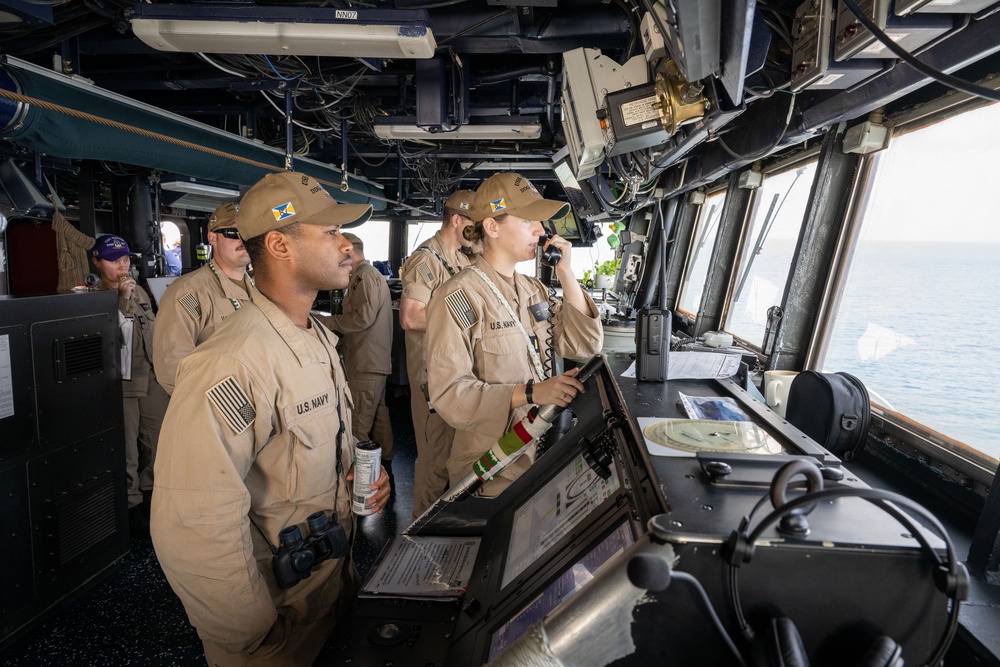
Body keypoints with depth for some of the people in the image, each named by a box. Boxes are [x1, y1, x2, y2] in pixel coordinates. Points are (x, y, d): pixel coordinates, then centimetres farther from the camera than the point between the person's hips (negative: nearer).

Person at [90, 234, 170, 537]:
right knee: (126, 449, -1)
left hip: (152, 378, 5)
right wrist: (122, 299, -20)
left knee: (156, 440, 11)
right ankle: (132, 503, 13)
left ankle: (150, 488, 29)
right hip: (120, 383, -5)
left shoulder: (140, 292, 14)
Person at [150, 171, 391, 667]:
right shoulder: (231, 365, -28)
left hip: (337, 575, 9)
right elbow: (195, 529, -30)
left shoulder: (319, 338, 4)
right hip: (278, 604, -8)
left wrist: (361, 469, -3)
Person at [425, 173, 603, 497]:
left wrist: (566, 274, -8)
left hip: (538, 455, 7)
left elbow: (585, 346, -1)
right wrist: (532, 392, -30)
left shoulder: (534, 289, 6)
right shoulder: (458, 298, -18)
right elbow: (449, 394, -23)